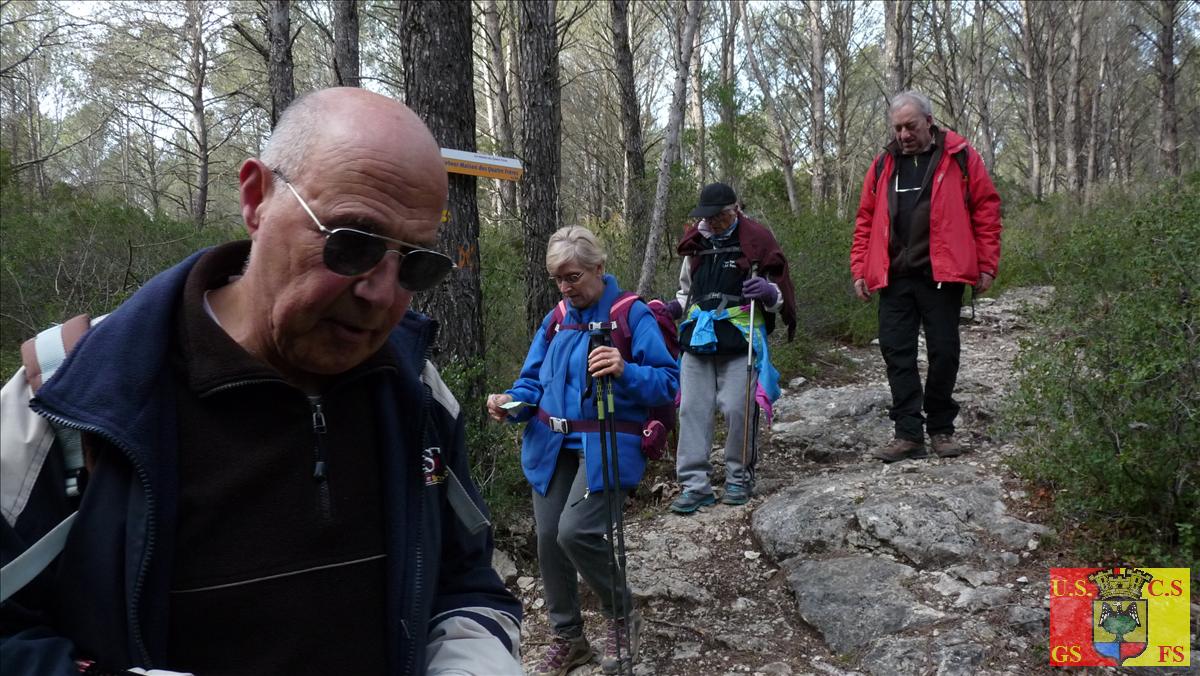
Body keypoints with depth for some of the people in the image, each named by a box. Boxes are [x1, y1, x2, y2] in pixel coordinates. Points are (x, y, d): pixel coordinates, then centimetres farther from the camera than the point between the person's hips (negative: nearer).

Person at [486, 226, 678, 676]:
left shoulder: (633, 315, -7)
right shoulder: (556, 320, 11)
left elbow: (668, 382, -12)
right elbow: (533, 380, 15)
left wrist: (625, 371, -31)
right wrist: (513, 402, -7)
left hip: (606, 445, -6)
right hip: (552, 445, 6)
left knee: (576, 531, -22)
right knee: (548, 538, 6)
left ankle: (622, 617, 7)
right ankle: (567, 638, 26)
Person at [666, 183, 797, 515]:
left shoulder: (755, 239, -1)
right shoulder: (695, 243, 13)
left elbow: (780, 294, 2)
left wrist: (769, 293, -20)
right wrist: (675, 308, 7)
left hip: (740, 337, -4)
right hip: (698, 336, 5)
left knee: (738, 409, -6)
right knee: (692, 409, -1)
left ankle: (740, 479, 13)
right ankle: (695, 484, 4)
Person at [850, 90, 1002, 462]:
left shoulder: (960, 157, 3)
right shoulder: (883, 165, 13)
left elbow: (986, 209, 1)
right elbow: (866, 220, 14)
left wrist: (987, 265, -4)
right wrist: (860, 270, 7)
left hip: (941, 275, -3)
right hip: (894, 277, 3)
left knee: (943, 352, 4)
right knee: (896, 351, 0)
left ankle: (941, 428, 19)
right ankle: (909, 434, 5)